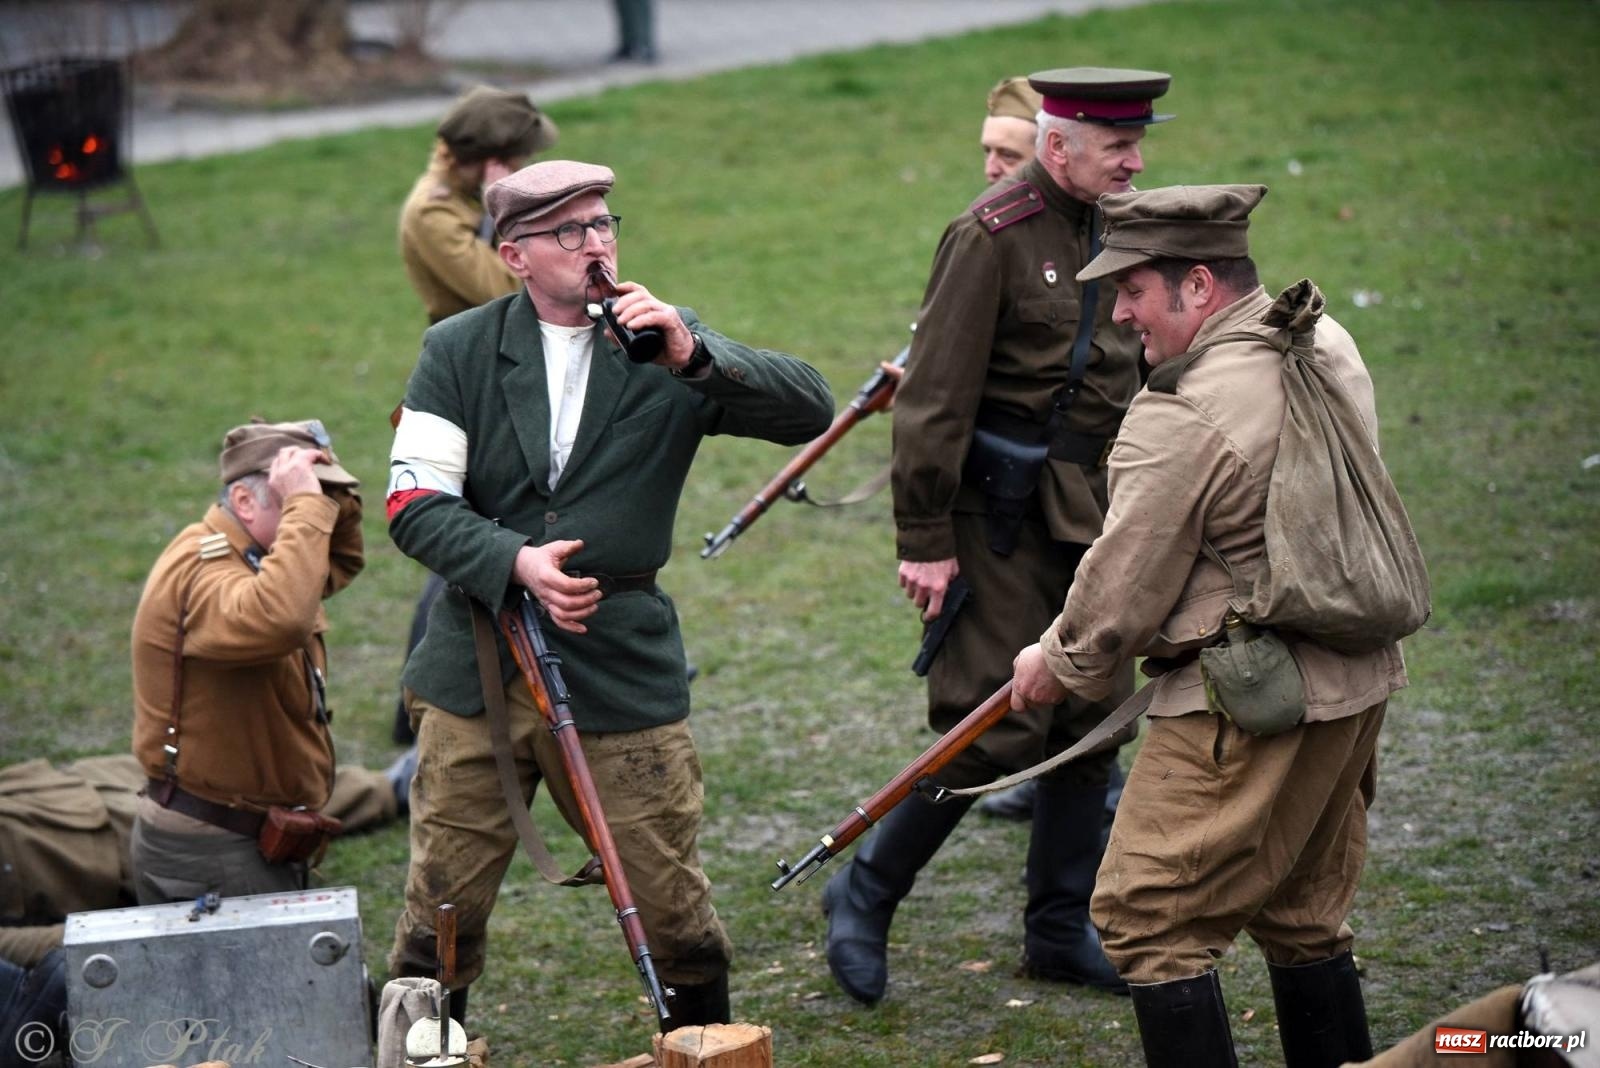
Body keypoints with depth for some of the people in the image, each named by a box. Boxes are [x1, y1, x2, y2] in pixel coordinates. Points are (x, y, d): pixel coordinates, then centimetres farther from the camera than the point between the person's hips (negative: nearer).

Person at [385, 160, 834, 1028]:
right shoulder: (458, 352, 3)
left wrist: (694, 356, -23)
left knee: (672, 907, 4)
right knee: (441, 907, 6)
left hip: (620, 664, 0)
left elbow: (811, 411, -9)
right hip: (478, 664, 0)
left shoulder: (665, 349, 2)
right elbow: (415, 504, -4)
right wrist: (514, 563, -20)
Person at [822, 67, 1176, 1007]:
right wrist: (925, 540, -17)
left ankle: (1063, 930, 22)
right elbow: (935, 397, -16)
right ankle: (866, 897, 10)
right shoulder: (993, 235, -15)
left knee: (1091, 723, 10)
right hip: (1005, 516, -8)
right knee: (997, 729, -8)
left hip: (1095, 512, 8)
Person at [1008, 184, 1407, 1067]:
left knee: (1148, 922, -1)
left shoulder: (1180, 421, -21)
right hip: (1356, 682, 9)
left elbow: (1121, 591, -14)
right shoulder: (1329, 347, 5)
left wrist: (1059, 666, 5)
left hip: (1244, 712, -9)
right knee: (1303, 918, 20)